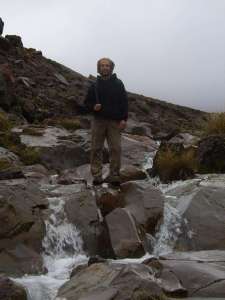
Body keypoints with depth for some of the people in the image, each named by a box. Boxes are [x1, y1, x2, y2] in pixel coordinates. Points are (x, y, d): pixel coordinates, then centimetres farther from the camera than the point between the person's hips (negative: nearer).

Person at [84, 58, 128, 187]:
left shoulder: (118, 84, 5)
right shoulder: (95, 85, 8)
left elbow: (124, 102, 2)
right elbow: (87, 102, 14)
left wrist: (124, 119, -7)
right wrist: (93, 107, -8)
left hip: (115, 122, -1)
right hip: (98, 121, 1)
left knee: (116, 149, -4)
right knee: (96, 149, 1)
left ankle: (114, 176, 3)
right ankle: (97, 176, 8)